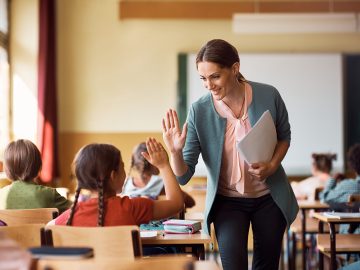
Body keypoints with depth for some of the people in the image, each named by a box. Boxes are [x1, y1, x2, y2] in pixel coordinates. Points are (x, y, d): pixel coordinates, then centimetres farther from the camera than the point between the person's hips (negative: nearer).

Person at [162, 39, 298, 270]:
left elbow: (284, 136, 6)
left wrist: (272, 166, -12)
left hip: (269, 198, 1)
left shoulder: (268, 96, -16)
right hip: (227, 201, -1)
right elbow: (183, 177, -14)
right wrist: (175, 152, -35)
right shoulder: (199, 112, -17)